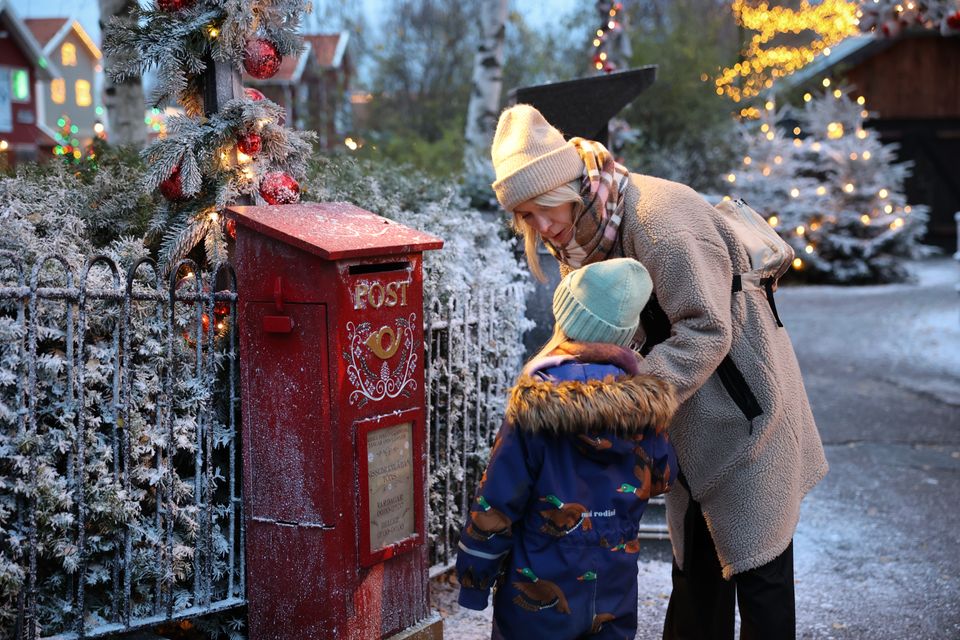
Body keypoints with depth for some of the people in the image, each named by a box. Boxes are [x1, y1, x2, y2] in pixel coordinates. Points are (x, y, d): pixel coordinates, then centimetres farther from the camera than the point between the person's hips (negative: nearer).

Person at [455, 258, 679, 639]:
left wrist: (473, 579, -4)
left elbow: (497, 501, -14)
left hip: (541, 598, -3)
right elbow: (661, 479, 8)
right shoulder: (646, 405, -7)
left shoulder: (534, 409, -18)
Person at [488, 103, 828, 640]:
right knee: (695, 568, 18)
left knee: (758, 571, 1)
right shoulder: (586, 233, 3)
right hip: (693, 429, 9)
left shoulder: (660, 219, -27)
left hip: (745, 414, -9)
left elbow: (706, 330, -29)